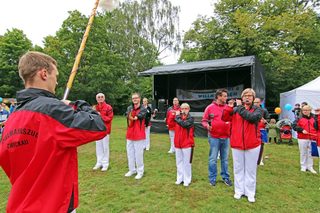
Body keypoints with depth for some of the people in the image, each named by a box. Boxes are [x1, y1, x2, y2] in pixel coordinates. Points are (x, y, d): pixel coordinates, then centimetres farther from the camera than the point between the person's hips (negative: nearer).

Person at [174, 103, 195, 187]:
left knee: (186, 163, 5)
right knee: (179, 162, 14)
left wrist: (177, 116, -14)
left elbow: (184, 124, -26)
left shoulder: (190, 119, -9)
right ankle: (180, 178, 27)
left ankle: (187, 180, 18)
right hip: (177, 144, 5)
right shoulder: (178, 117, 7)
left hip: (187, 144, -5)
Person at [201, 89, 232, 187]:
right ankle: (212, 178, 18)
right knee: (213, 159, 5)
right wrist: (207, 125, -19)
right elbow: (204, 120, 1)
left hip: (226, 137, 3)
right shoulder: (210, 107, -2)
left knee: (225, 159, 13)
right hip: (214, 137, -3)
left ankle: (225, 177, 28)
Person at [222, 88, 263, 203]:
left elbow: (252, 117, -21)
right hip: (236, 144, 2)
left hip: (252, 145, -2)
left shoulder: (257, 110, -1)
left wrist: (240, 107, -15)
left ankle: (250, 193, 25)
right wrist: (229, 107, -15)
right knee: (238, 168, 13)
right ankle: (239, 191, 28)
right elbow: (224, 118, -2)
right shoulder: (235, 109, 6)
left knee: (250, 169, 11)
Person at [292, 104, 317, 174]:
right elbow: (294, 125, -9)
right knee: (303, 153, 8)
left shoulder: (313, 118, 8)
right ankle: (303, 166, 19)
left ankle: (310, 167, 20)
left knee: (310, 153, 8)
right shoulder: (299, 118, -1)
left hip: (312, 139, 2)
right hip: (302, 139, -2)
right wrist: (302, 130, -18)